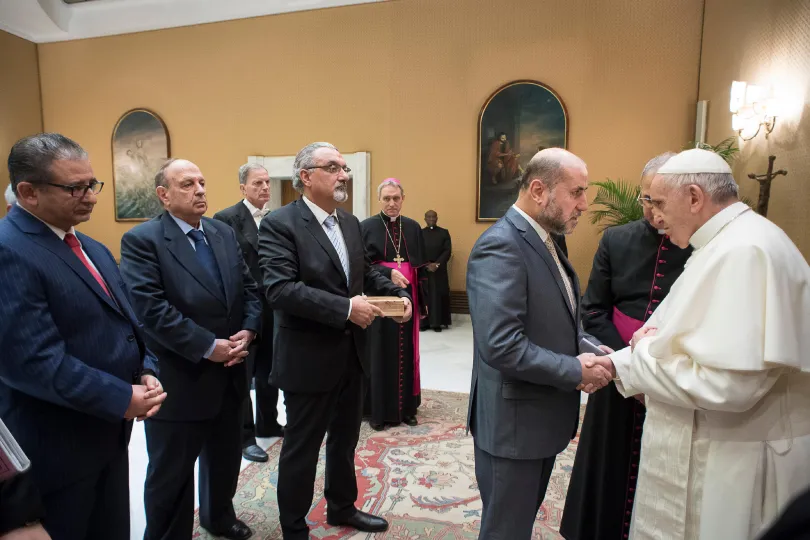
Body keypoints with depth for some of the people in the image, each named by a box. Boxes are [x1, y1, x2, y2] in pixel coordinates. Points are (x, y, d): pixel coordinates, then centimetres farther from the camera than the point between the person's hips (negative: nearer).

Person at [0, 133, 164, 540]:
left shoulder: (92, 248, 9)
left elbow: (124, 322, 12)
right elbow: (34, 360, -27)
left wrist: (146, 373, -5)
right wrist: (122, 399, -21)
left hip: (109, 433, 8)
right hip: (55, 446, -8)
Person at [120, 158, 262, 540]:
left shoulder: (225, 233, 8)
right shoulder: (141, 240, -12)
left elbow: (249, 288, 7)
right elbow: (150, 308, -21)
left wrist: (248, 330, -10)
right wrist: (207, 347, -22)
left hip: (228, 373, 7)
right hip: (178, 379, -6)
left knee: (225, 459, 24)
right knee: (171, 474, 12)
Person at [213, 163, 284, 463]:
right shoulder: (226, 219, -11)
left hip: (273, 309, 6)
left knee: (269, 371, 19)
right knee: (242, 375, 8)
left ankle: (267, 424, 36)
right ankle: (245, 436, 22)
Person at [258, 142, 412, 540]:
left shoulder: (350, 223, 8)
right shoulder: (279, 223, -16)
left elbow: (366, 272, 15)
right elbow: (280, 289, -26)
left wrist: (399, 294, -4)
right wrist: (346, 308, -28)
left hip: (351, 353, 7)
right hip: (309, 358, -7)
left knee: (345, 439, 23)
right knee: (302, 446, 12)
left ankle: (342, 507, 46)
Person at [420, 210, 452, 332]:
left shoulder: (444, 233, 6)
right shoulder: (420, 233, 7)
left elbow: (448, 251, -1)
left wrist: (437, 264, -12)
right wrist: (427, 265, -11)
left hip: (439, 270, 0)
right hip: (423, 269, 0)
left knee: (438, 296, -1)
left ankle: (437, 323, 5)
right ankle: (424, 322, 5)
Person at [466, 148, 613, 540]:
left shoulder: (542, 240, 8)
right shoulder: (501, 247, -24)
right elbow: (501, 347, -31)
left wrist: (591, 347, -3)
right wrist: (575, 370, -20)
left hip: (542, 417, 9)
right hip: (514, 423, -9)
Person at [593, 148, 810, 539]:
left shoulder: (745, 251, -24)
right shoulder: (726, 244, 9)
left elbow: (730, 383, -29)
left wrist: (645, 354, -14)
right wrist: (618, 362, 4)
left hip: (738, 462, -9)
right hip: (710, 446, 9)